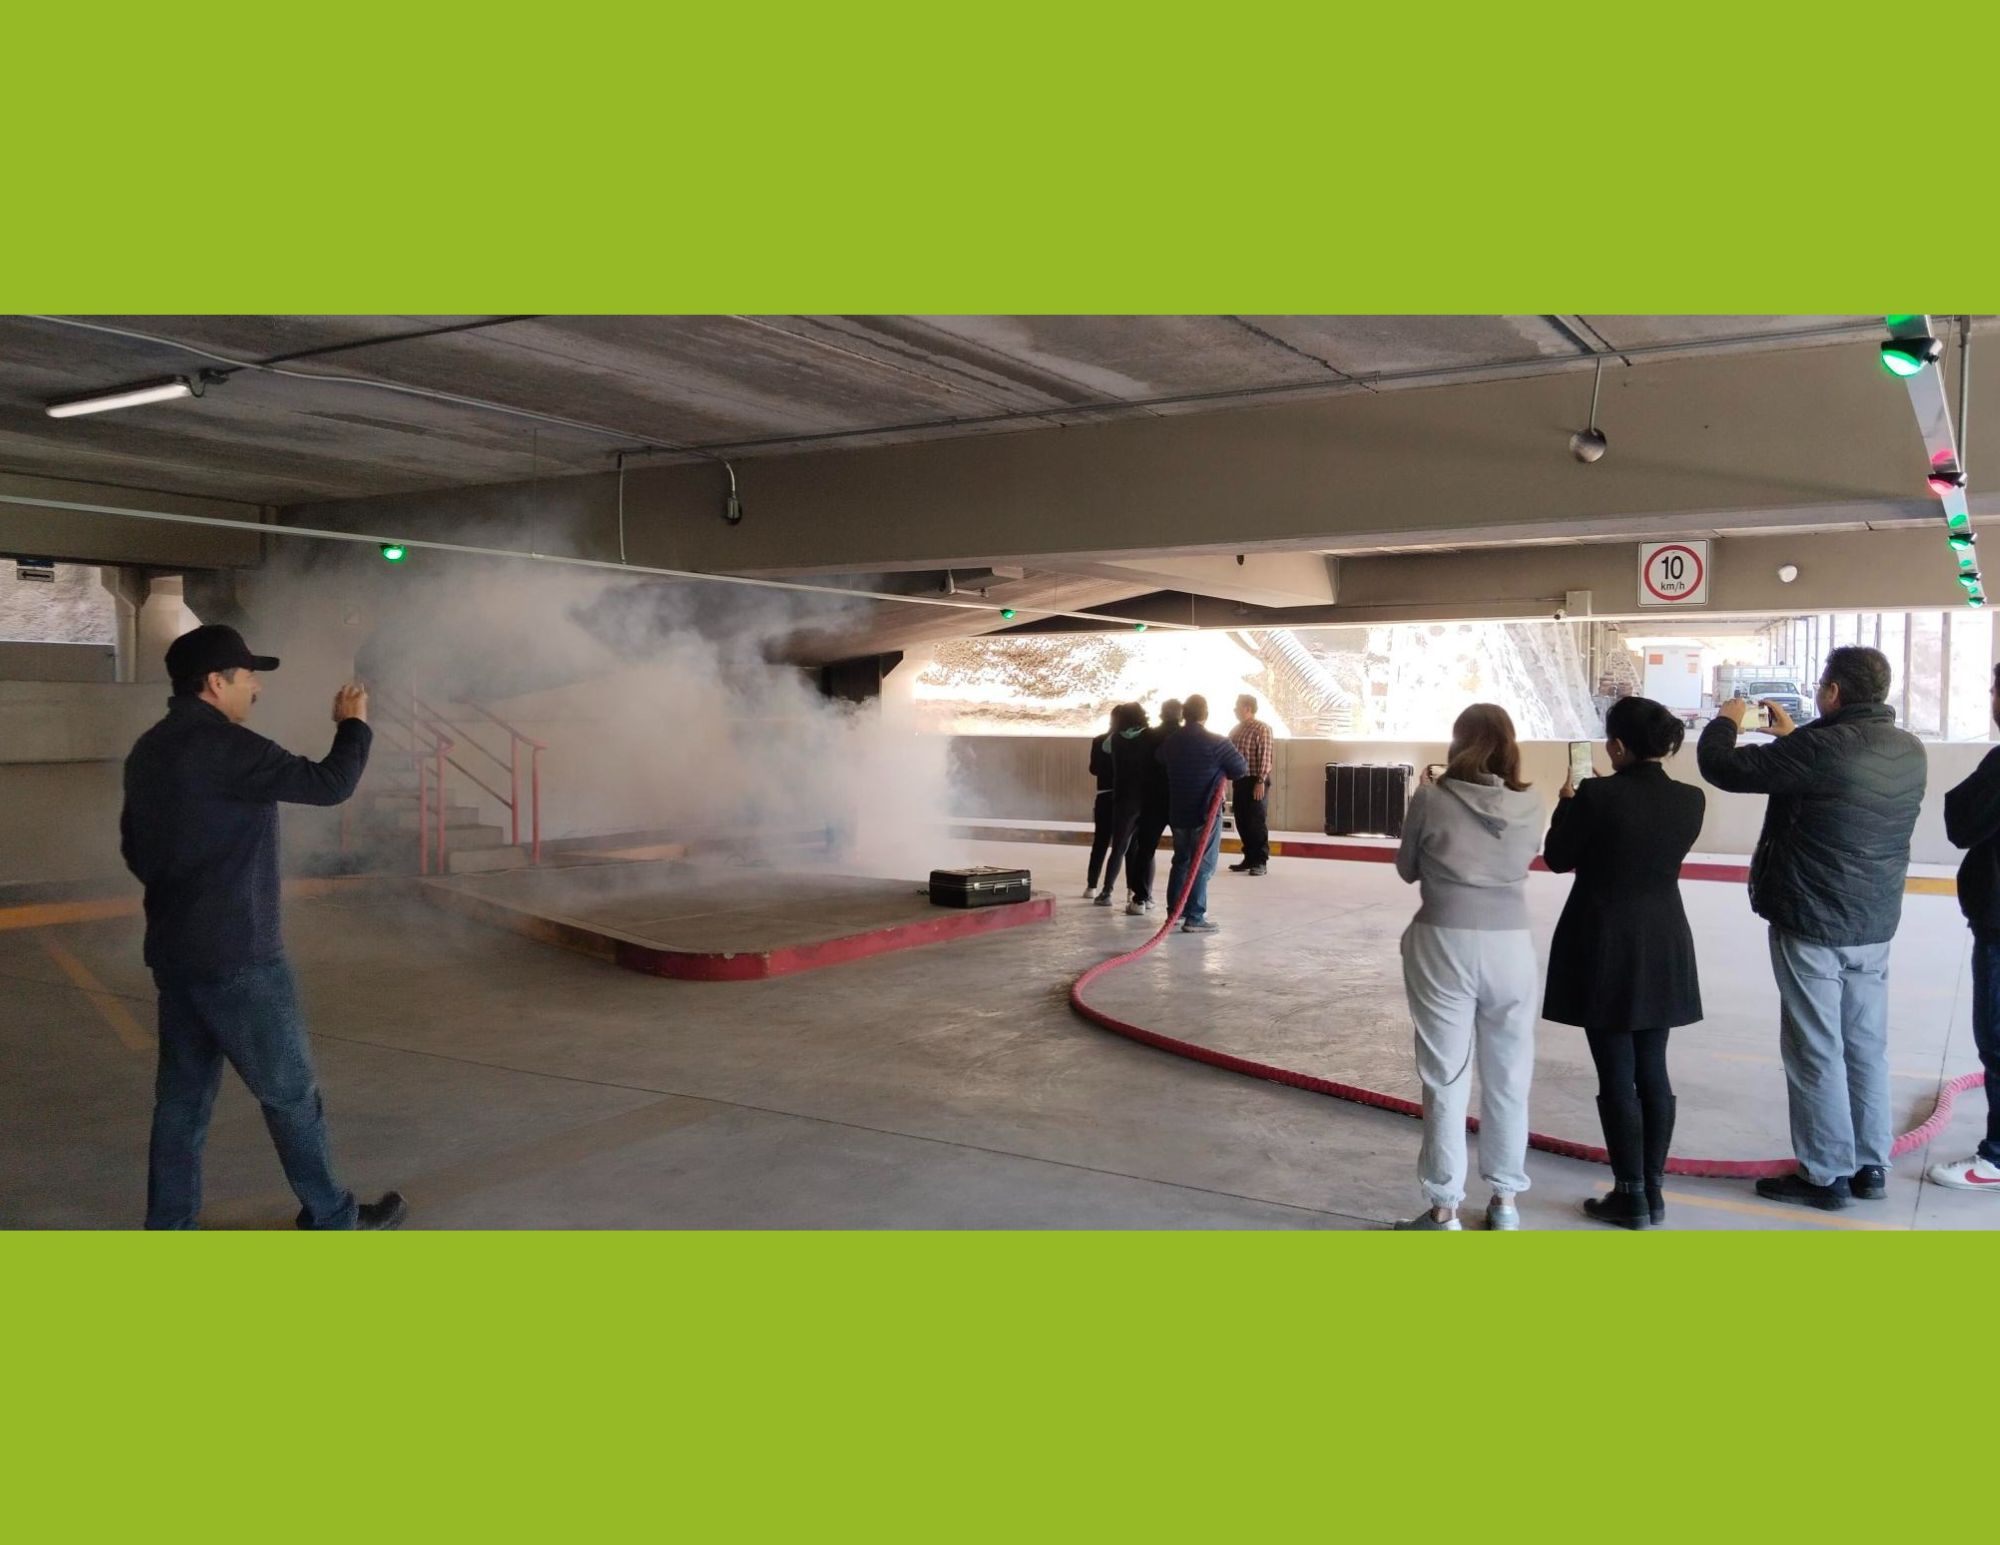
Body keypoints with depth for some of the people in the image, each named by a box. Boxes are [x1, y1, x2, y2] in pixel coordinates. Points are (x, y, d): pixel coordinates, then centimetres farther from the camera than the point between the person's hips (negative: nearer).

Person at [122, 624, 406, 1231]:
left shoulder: (149, 750, 10)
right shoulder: (221, 744, -19)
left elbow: (135, 848, 19)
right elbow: (328, 785, -18)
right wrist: (353, 724, -2)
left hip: (174, 952, 9)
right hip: (235, 956, -9)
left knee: (183, 1094, 14)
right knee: (291, 1090, 4)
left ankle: (169, 1230, 20)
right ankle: (330, 1216, 17)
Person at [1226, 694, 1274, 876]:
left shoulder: (1262, 729, -10)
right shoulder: (1236, 729, 14)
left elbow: (1265, 757, -14)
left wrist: (1261, 782, -19)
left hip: (1255, 781, -8)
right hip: (1239, 781, 8)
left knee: (1256, 822, -5)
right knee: (1242, 822, 9)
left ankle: (1261, 861, 1)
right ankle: (1249, 858, 17)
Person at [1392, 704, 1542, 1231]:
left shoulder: (1432, 799, -6)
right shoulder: (1529, 807, 0)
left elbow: (1407, 869, 6)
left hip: (1444, 945, -2)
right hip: (1510, 946, 2)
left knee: (1446, 1080, 4)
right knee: (1508, 1080, 14)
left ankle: (1444, 1208, 11)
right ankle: (1504, 1200, 25)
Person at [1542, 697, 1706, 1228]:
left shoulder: (1597, 794, -16)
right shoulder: (1690, 800, -1)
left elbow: (1557, 859, -5)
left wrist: (1568, 804, 11)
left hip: (1605, 949, -5)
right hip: (1663, 948, 5)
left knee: (1616, 1075, 3)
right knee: (1652, 1071, 13)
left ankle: (1631, 1196, 9)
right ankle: (1653, 1190, 21)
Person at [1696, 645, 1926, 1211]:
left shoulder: (1820, 747, -21)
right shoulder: (1909, 751, 4)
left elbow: (1723, 767, -16)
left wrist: (1726, 722, 3)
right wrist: (1791, 734, 25)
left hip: (1811, 923, -7)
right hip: (1875, 925, 7)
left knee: (1817, 1050, 2)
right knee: (1867, 1045, 15)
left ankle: (1826, 1175, 10)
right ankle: (1871, 1166, 25)